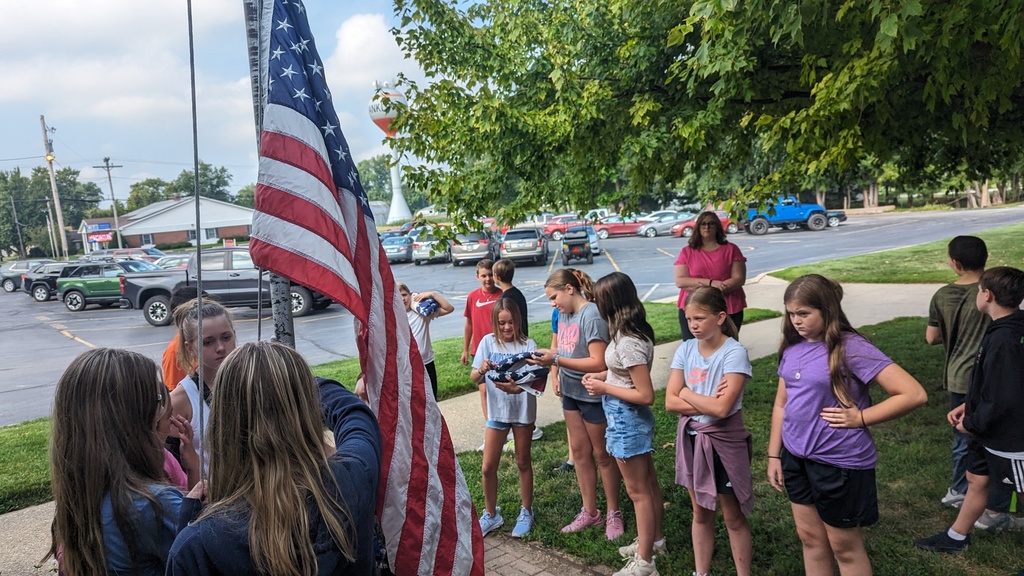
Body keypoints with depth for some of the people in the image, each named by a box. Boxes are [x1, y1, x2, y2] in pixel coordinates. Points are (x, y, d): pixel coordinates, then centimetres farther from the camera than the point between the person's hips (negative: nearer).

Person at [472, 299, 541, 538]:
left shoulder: (528, 346, -12)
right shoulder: (488, 342, -5)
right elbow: (474, 378, -6)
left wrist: (518, 388, -39)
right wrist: (481, 369, -29)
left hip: (523, 411, -2)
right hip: (497, 411, 2)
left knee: (523, 463, 14)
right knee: (488, 467, 6)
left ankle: (526, 512, 32)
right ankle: (491, 514, 26)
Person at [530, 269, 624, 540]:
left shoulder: (592, 316, -23)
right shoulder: (564, 313, 2)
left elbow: (598, 363, -28)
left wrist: (556, 360, -28)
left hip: (593, 395, -8)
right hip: (571, 392, 8)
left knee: (602, 454, 8)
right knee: (580, 451, 15)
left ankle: (614, 513, 26)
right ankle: (589, 512, 30)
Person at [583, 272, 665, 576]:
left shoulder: (628, 343, -28)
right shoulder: (632, 331, 1)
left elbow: (646, 395, -27)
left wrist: (604, 388, -19)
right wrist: (603, 376, 4)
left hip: (627, 419, -9)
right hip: (630, 418, 9)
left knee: (638, 491, 5)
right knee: (648, 483, 23)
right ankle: (654, 539, 41)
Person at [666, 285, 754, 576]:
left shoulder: (734, 353, -18)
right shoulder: (685, 349, -2)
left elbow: (722, 408, -25)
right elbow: (671, 402, -6)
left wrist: (687, 393, -12)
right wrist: (707, 402, -18)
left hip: (724, 441, -5)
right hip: (691, 438, 5)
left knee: (733, 516, 11)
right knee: (700, 513, 18)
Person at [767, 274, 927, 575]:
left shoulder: (851, 347, -18)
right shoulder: (792, 348, 2)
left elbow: (914, 394, -21)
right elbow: (781, 404, 11)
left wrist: (860, 418, -17)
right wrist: (774, 455, 10)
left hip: (840, 463, -6)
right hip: (796, 457, 6)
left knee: (844, 545, 11)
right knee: (810, 536, 20)